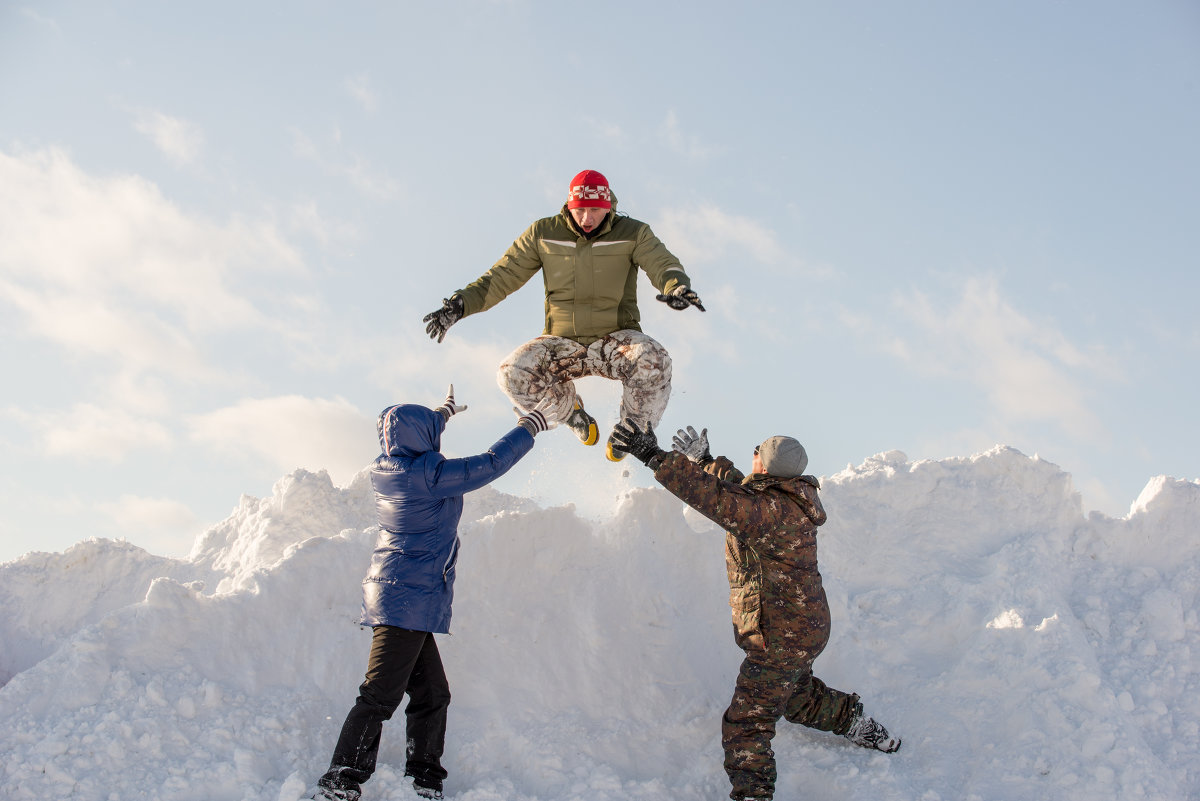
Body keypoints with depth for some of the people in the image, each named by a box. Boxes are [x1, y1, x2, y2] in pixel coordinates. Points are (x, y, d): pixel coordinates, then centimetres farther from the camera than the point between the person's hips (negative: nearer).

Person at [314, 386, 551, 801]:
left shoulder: (387, 469, 10)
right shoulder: (430, 475, -15)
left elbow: (411, 442, 34)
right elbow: (490, 464, -8)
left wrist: (443, 413, 49)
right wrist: (528, 428, 7)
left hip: (395, 598, 10)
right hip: (410, 599, -10)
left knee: (432, 694, 14)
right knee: (380, 696, -11)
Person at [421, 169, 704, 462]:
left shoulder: (631, 234, -3)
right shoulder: (544, 234, 0)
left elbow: (662, 264, -18)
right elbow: (503, 276, 2)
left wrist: (677, 287, -43)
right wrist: (461, 304, -12)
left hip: (616, 338, -2)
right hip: (563, 343, 2)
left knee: (653, 362, -35)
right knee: (513, 375, -26)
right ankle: (569, 410, 6)